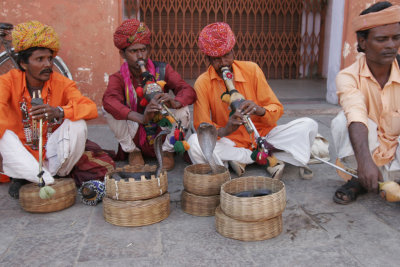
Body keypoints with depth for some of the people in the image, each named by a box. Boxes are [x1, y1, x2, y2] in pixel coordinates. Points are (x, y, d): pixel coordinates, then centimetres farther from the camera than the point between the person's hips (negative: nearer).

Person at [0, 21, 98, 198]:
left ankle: (60, 175, -5)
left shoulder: (62, 83, -8)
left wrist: (59, 112, -43)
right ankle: (49, 182, -22)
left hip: (51, 157, 1)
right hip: (20, 158, 0)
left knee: (77, 124, -23)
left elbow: (91, 108, -24)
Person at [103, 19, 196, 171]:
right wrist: (142, 118, -50)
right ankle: (132, 151, -1)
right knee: (108, 109, -23)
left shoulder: (163, 70, -5)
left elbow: (189, 91, -19)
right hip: (134, 135, 0)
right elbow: (109, 100, -31)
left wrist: (174, 103, -44)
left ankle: (167, 150, -1)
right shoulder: (118, 78, -9)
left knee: (183, 109, -26)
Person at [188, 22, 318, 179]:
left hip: (263, 135, 1)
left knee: (309, 125, -14)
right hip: (230, 143, -1)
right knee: (194, 143, -32)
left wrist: (260, 110, -28)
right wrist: (225, 130, -33)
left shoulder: (251, 69, -3)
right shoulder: (202, 83, -7)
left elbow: (277, 109, -3)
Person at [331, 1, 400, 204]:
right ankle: (359, 180, -8)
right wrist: (365, 161, -49)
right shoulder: (348, 77, -13)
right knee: (343, 120, -27)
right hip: (365, 159, 1)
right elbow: (356, 116, -33)